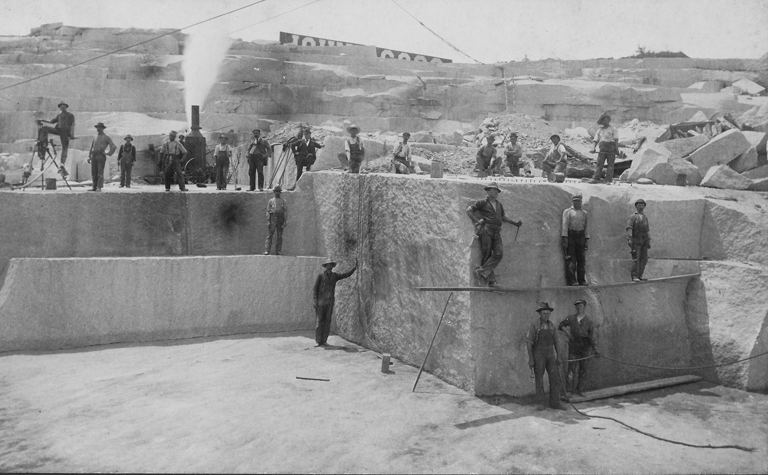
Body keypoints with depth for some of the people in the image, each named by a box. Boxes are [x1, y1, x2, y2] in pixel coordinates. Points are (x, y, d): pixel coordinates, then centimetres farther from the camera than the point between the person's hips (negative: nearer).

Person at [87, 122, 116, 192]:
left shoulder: (106, 137, 5)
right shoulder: (95, 137, 21)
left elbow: (114, 146, -3)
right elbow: (91, 147, 20)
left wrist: (108, 153, -9)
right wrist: (89, 157, 10)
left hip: (101, 155, -5)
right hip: (94, 155, 5)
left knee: (100, 172, -10)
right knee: (93, 172, 2)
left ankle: (99, 187, -11)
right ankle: (94, 187, 5)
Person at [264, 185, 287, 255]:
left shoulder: (283, 201, 9)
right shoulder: (271, 201, 9)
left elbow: (285, 211, 3)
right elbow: (268, 211, 5)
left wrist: (285, 221, -6)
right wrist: (268, 221, -5)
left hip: (280, 219, 1)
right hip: (273, 219, -1)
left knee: (280, 236, 3)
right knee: (270, 235, -6)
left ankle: (278, 251, 8)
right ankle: (267, 250, -9)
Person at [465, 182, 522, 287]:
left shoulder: (499, 205, 25)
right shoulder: (483, 203, 7)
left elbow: (503, 217, 38)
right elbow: (468, 210, 6)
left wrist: (515, 223, 32)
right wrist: (476, 221, -2)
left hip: (496, 233, 5)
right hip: (486, 230, -5)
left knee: (499, 253, -16)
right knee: (486, 255, -7)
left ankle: (481, 272, -17)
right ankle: (491, 281, -7)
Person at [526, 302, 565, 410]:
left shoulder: (552, 326, 6)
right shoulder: (533, 325, -10)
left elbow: (557, 342, 11)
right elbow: (529, 342, -11)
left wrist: (558, 357, 6)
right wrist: (530, 359, -14)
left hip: (550, 356, 5)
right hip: (538, 356, -5)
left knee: (555, 378, -1)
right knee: (539, 380, 1)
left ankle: (555, 403, 4)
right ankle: (541, 403, 14)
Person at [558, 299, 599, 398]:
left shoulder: (589, 321, -5)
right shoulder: (571, 318, 1)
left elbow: (593, 336, -13)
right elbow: (560, 326, 12)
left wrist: (595, 349, -24)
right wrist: (566, 331, -10)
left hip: (585, 349, 0)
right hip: (573, 348, 0)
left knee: (583, 370, 7)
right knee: (571, 369, -3)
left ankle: (580, 390, 18)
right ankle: (568, 391, 1)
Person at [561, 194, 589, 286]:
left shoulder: (584, 213, 18)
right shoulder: (567, 211, 6)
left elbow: (586, 227, 16)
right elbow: (564, 225, -2)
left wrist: (587, 240, 7)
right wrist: (564, 238, -12)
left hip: (581, 237, 4)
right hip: (570, 236, -4)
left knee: (582, 260, 2)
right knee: (571, 259, -7)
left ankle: (582, 280, 5)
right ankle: (572, 281, -9)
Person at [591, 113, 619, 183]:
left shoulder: (613, 129, 14)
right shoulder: (599, 130, 23)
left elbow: (616, 140, 1)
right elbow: (595, 140, 14)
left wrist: (617, 149, -12)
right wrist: (593, 148, -4)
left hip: (611, 148, -2)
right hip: (602, 149, 2)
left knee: (610, 165, -7)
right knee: (599, 163, -10)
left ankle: (608, 180, -9)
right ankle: (595, 178, -17)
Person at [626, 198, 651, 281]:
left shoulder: (645, 218, 17)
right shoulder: (632, 217, 0)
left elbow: (647, 230, 18)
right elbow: (629, 228, -9)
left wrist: (649, 241, 11)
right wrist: (629, 239, -20)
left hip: (643, 241, 6)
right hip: (635, 241, -6)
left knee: (644, 259, 2)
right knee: (636, 259, -11)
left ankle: (640, 276, 9)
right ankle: (634, 277, -10)